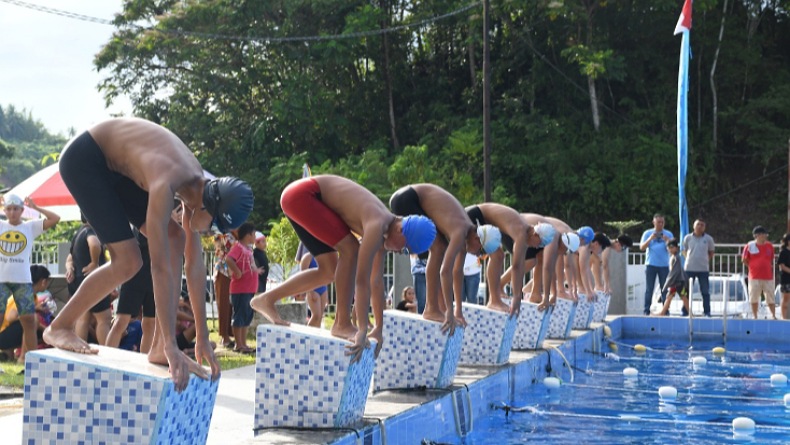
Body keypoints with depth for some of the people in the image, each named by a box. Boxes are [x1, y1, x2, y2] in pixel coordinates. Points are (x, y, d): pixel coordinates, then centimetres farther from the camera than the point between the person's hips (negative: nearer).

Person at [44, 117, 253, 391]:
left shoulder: (200, 188, -10)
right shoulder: (167, 185, -35)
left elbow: (195, 265, -4)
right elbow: (160, 267, -38)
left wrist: (203, 339, -2)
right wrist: (172, 346, -38)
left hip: (115, 166, 8)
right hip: (83, 159, -8)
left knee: (175, 240, -4)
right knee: (128, 261, -16)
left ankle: (158, 348, -1)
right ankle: (59, 327, 4)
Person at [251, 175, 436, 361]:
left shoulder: (383, 230, 2)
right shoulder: (376, 225, -25)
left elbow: (377, 281, 9)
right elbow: (362, 280, -30)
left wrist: (379, 329, 12)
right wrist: (362, 332, -31)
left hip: (304, 198, 9)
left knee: (330, 271, 9)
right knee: (350, 249, -16)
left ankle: (266, 299, 16)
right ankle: (342, 324, -10)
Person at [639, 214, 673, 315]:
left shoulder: (668, 234, 8)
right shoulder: (648, 233, 6)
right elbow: (642, 247, -1)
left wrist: (668, 241, -16)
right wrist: (650, 239, -16)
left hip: (664, 265, 1)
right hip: (651, 264, -1)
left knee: (664, 289, 2)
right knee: (649, 289, -1)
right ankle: (646, 310, 1)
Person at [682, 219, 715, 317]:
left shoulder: (708, 239, 2)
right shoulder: (688, 238, 3)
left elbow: (711, 252, 13)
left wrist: (706, 260, 2)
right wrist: (689, 259, 1)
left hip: (703, 269, 0)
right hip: (689, 268, 1)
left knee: (705, 292, 2)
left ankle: (707, 311, 8)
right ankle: (685, 311, 11)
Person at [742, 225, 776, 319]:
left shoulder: (770, 246, 8)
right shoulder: (749, 246, -2)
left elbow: (771, 261, 17)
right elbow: (744, 260, 4)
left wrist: (771, 271, 14)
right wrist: (753, 267, 1)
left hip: (768, 276, 2)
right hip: (755, 277, -2)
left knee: (771, 298, 4)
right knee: (754, 297, 2)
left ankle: (774, 316, 13)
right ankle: (755, 317, 11)